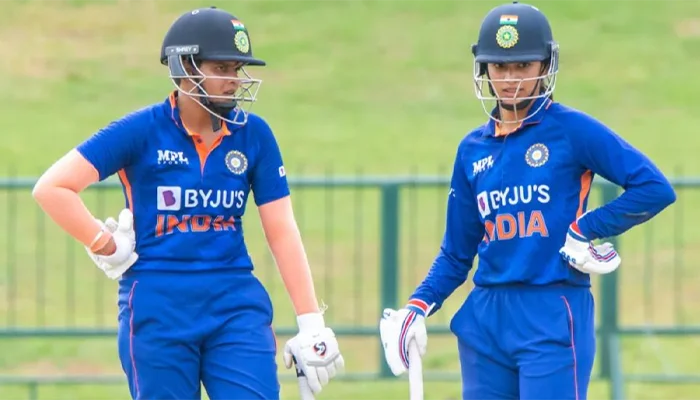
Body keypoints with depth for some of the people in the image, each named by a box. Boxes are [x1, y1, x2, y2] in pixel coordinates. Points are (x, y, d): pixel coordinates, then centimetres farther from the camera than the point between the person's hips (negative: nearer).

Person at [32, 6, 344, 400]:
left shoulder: (253, 134, 4)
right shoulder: (142, 131, -5)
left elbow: (282, 233, 5)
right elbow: (52, 188, -6)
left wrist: (311, 322, 2)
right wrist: (108, 248, -7)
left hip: (236, 304, 2)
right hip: (158, 305, -2)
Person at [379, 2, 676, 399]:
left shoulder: (572, 129, -3)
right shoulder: (473, 149, 13)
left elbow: (656, 188, -10)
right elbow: (457, 253, 17)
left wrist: (583, 231, -11)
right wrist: (418, 307, 2)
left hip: (554, 319, -6)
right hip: (486, 318, 6)